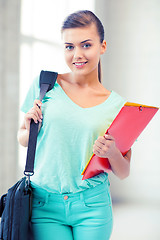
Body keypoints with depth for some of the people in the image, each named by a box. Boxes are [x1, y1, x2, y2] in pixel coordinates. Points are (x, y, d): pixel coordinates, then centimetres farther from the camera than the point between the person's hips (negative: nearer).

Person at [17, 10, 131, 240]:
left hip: (92, 207, 0)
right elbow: (23, 139, 12)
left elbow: (123, 173, 6)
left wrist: (112, 153, -15)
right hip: (45, 204, 0)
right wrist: (30, 129, -10)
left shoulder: (117, 105, 0)